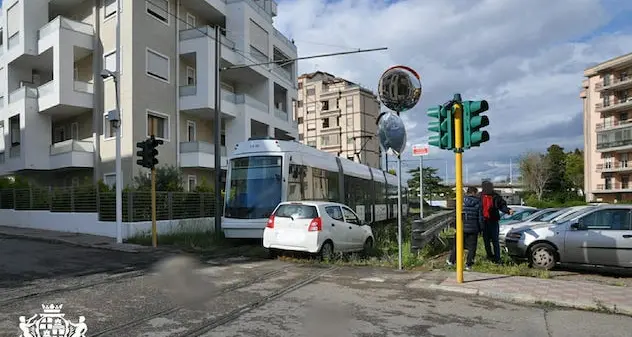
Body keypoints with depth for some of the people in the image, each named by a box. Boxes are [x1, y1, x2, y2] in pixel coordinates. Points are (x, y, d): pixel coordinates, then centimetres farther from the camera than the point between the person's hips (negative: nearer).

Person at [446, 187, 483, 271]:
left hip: (462, 227, 2)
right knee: (472, 247, 8)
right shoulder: (478, 203, -6)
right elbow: (480, 217, -4)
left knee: (457, 245, 15)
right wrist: (481, 228, 6)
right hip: (473, 228, -2)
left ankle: (451, 261, 25)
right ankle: (468, 264, 7)